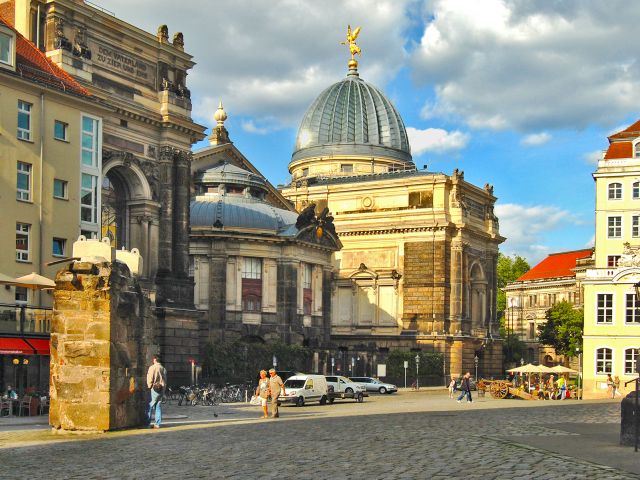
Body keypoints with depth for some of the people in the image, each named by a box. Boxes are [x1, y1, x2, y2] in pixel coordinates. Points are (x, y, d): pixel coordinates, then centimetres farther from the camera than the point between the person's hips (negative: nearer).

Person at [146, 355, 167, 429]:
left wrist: (149, 386, 4)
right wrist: (163, 386, 14)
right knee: (158, 407, 8)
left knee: (150, 406, -1)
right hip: (162, 389, 6)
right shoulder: (163, 368, 13)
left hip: (155, 389, -6)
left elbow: (150, 378, -10)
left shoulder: (152, 368, -7)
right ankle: (157, 424, 7)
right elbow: (165, 379, 12)